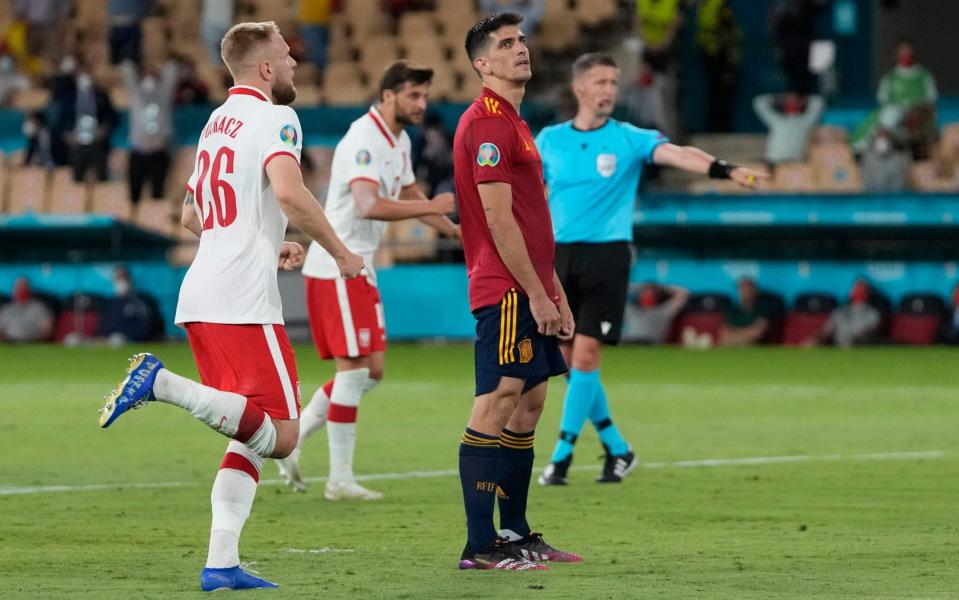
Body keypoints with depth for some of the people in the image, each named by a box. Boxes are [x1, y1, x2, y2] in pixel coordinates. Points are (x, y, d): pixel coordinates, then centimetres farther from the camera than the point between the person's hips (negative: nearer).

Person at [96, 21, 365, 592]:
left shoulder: (217, 122, 21)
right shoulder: (274, 118, -5)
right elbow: (289, 192, -23)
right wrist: (341, 253, -10)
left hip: (200, 296, 9)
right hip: (243, 301, -9)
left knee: (252, 435, 12)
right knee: (279, 434, -10)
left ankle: (222, 563, 2)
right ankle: (163, 383, -21)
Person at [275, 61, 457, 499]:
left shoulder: (399, 141, 13)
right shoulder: (364, 140, -18)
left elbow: (408, 194, 30)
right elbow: (368, 205, -32)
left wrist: (453, 230, 28)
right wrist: (431, 207, -25)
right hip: (336, 268, -10)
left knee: (370, 371, 10)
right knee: (354, 369, -9)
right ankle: (340, 479, -5)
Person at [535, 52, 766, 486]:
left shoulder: (628, 139, -1)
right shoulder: (550, 140, 7)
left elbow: (676, 154, -18)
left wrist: (725, 170, -34)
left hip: (606, 255, -3)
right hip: (560, 255, 3)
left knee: (585, 355, -12)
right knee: (569, 359, 4)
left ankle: (563, 454, -5)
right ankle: (616, 447, 18)